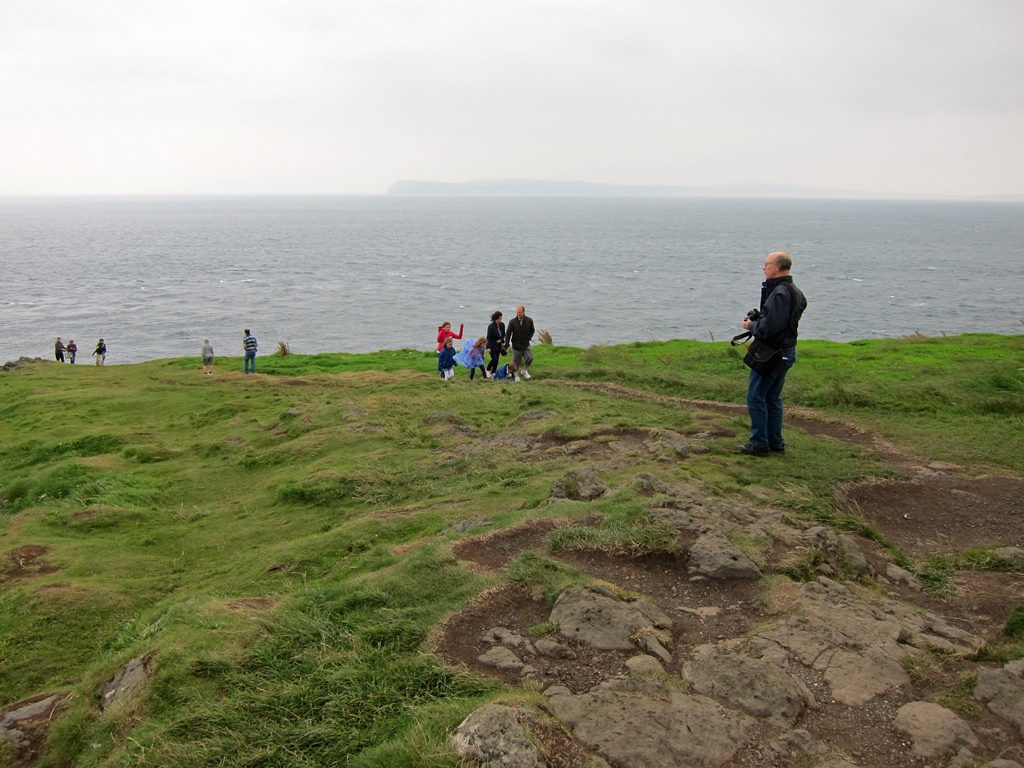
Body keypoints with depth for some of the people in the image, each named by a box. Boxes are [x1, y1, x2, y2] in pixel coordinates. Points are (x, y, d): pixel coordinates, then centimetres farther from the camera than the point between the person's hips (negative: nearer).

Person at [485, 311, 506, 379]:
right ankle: (487, 370, 12)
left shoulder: (502, 325, -4)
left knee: (496, 360, 8)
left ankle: (493, 373, 20)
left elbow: (503, 335, 10)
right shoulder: (491, 326, -21)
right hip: (492, 346, -6)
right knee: (494, 359, -11)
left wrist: (501, 340, -11)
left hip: (499, 345, 6)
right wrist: (489, 347, -22)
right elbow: (489, 337, -17)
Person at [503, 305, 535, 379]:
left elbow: (532, 331, 12)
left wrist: (529, 337, -4)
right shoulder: (512, 322, -9)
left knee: (530, 358, -17)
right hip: (516, 346, -1)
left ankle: (524, 370, 11)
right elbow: (508, 333, -4)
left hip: (526, 345, 1)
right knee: (516, 363, 6)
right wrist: (507, 344, -12)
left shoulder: (529, 321, -5)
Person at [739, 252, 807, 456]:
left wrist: (751, 326, -7)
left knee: (756, 397, -2)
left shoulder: (779, 293, -20)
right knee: (773, 398, 17)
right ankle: (775, 443, 21)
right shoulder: (795, 292, 12)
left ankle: (759, 444, 2)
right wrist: (758, 322, 9)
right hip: (787, 351, 10)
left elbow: (769, 327, -25)